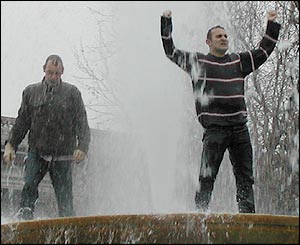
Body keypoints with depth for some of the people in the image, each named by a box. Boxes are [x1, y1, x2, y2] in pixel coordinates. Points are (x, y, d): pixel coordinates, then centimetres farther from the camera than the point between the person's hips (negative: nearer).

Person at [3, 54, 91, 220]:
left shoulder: (72, 93, 5)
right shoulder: (31, 92, 11)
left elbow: (82, 124, 1)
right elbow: (21, 122, 14)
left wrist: (82, 147, -13)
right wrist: (11, 144, 3)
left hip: (63, 155, -1)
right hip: (37, 152, 2)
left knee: (64, 195, -1)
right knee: (29, 186, -18)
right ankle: (24, 217, -18)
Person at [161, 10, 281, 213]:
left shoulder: (239, 61, 20)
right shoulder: (197, 61, 9)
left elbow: (263, 52, 28)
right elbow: (171, 52, 7)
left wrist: (272, 26, 23)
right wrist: (166, 22, 2)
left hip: (240, 127, 4)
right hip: (214, 128, -4)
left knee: (245, 177, 4)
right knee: (207, 176, -7)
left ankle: (248, 214, 7)